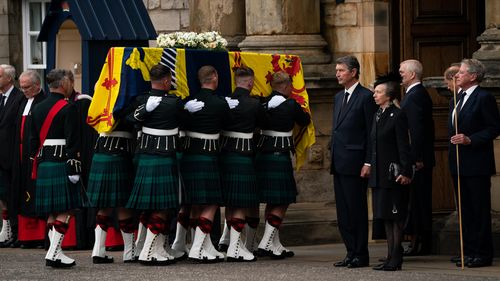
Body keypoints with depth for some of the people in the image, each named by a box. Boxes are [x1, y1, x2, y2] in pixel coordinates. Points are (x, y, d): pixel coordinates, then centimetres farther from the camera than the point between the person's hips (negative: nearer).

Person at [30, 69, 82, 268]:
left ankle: (55, 252, 11)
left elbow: (33, 140, 15)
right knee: (65, 210, -5)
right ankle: (53, 253, -11)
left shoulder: (38, 109, 12)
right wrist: (74, 167, -14)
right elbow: (72, 141, -15)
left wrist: (35, 163, 19)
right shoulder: (67, 109, -10)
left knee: (52, 212, 11)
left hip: (43, 164, 7)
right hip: (61, 162, -7)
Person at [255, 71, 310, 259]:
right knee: (282, 202, 0)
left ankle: (275, 245, 20)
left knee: (272, 201, 15)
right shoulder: (291, 105, -9)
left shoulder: (263, 104, 4)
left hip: (262, 155, 7)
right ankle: (266, 243, -10)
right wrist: (305, 114, 30)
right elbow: (305, 121, 8)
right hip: (280, 156, -7)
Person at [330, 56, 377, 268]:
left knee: (356, 209, -5)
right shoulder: (339, 97, 18)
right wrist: (332, 157, 15)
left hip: (355, 163, -8)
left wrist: (368, 163, -15)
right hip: (339, 163, 8)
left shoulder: (366, 97, -7)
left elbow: (371, 133, -10)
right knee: (343, 211, 9)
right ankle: (351, 252, 14)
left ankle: (361, 255, 0)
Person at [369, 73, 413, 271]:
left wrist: (405, 172, -19)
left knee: (396, 217, -4)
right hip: (379, 175, 9)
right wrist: (369, 166, 16)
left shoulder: (398, 116, -10)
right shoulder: (377, 115, 15)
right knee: (386, 217, 10)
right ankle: (391, 257, 15)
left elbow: (403, 145, -14)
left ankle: (395, 259, -2)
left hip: (393, 175, -9)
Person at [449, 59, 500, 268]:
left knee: (480, 209, -5)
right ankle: (469, 251, 15)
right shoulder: (456, 100, 17)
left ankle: (483, 253, -2)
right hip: (459, 164, 9)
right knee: (466, 210, 11)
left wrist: (470, 139, -20)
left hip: (477, 164, -9)